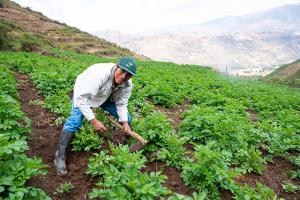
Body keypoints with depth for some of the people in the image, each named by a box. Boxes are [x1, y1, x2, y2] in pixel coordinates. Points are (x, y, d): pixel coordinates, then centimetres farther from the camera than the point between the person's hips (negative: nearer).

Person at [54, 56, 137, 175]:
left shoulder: (127, 84, -22)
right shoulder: (99, 74, -43)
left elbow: (121, 104, -10)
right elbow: (81, 98, -40)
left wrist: (125, 123, -23)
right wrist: (93, 121, -41)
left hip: (106, 97, 6)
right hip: (83, 94, -5)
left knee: (126, 119, 1)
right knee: (75, 120, -27)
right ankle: (60, 157, -16)